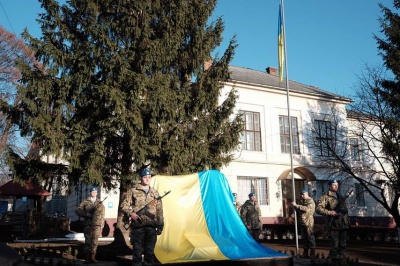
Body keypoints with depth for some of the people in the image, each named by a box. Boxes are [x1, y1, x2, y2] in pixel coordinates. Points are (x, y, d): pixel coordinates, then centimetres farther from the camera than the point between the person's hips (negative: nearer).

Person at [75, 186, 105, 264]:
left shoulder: (100, 203, 12)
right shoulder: (85, 202, 8)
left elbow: (102, 215, 10)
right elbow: (77, 210, 1)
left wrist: (101, 225, 3)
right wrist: (87, 214, -10)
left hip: (97, 225, 1)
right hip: (88, 225, -1)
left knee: (95, 242, 1)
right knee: (88, 242, -2)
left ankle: (92, 257, 7)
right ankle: (87, 258, 2)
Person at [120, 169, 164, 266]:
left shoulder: (155, 193, 14)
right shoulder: (133, 191, 4)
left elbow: (159, 211, 15)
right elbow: (124, 205, 3)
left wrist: (160, 225, 9)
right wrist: (130, 213, -15)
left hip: (151, 226, 3)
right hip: (138, 226, -3)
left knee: (150, 251, 8)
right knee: (137, 251, 1)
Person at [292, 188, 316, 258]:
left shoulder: (310, 201, -9)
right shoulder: (302, 201, 14)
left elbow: (307, 208, -25)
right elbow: (299, 209, 21)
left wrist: (297, 205, -25)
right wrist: (295, 206, 0)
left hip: (308, 222, -7)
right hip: (302, 222, 7)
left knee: (310, 238, -2)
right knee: (304, 238, 12)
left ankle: (312, 253, 5)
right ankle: (305, 252, 19)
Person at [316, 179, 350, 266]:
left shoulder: (341, 197, 18)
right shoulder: (325, 197, -5)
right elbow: (318, 208, -14)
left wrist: (347, 220, 19)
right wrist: (329, 212, -21)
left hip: (343, 225, 7)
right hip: (333, 225, -7)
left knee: (342, 245, 13)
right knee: (334, 246, -3)